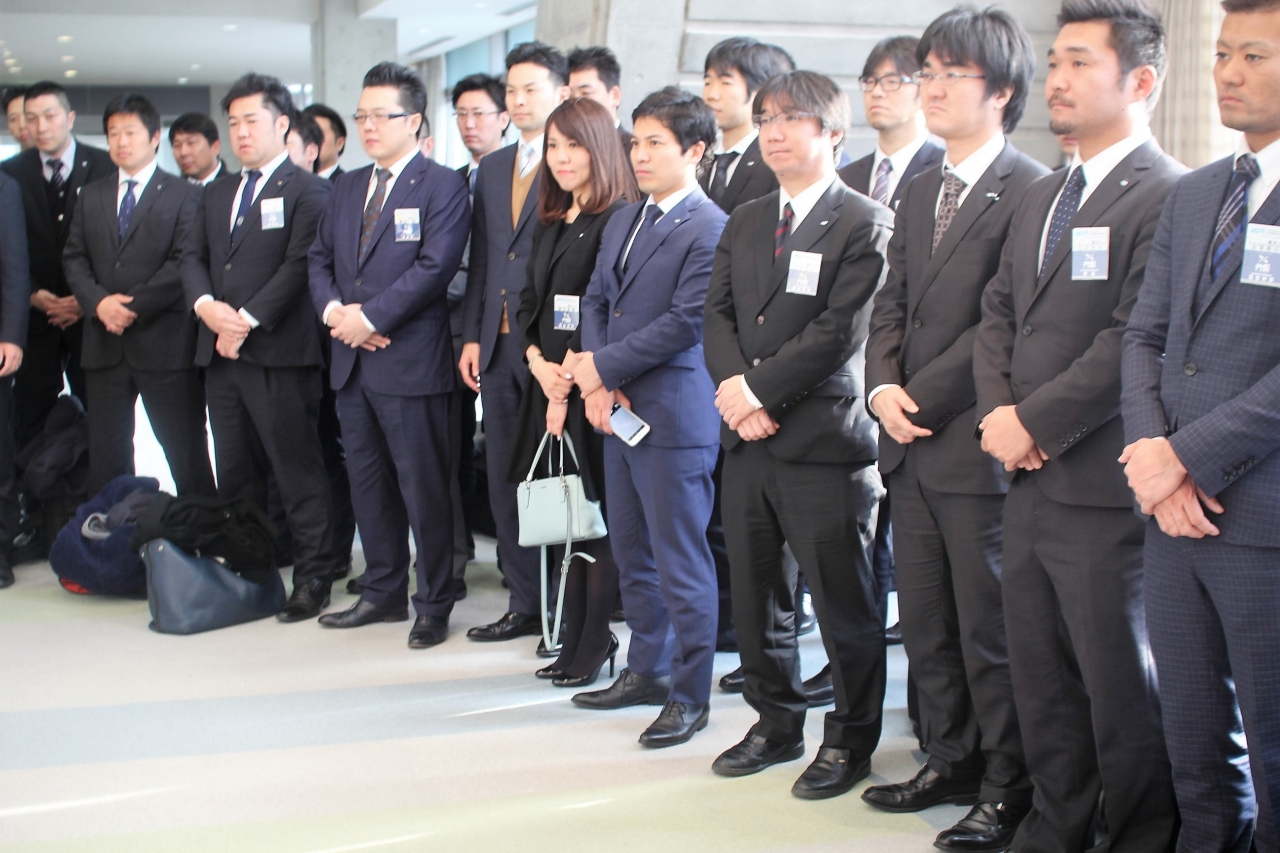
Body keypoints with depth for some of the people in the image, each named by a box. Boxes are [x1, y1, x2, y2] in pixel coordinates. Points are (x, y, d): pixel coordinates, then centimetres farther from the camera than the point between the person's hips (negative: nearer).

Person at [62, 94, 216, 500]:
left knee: (187, 455, -1)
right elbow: (74, 258, 9)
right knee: (106, 455, 9)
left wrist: (134, 306, -15)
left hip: (164, 344, -5)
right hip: (105, 344, 5)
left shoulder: (183, 195, 1)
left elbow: (184, 263, -9)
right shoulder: (91, 195, 16)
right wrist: (99, 302, -9)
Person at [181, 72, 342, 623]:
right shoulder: (215, 196, 21)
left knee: (299, 474, -5)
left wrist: (247, 319, -15)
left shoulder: (307, 191, -3)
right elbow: (193, 258, 16)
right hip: (221, 353, 7)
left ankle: (312, 581, 1)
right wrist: (205, 304, -5)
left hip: (279, 354, -7)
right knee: (234, 475, 11)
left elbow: (300, 265, -12)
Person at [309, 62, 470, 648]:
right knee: (369, 483, 14)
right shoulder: (348, 187, 17)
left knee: (423, 488, -2)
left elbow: (435, 267, -15)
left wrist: (371, 317, -17)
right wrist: (333, 309, -4)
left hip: (410, 362, -7)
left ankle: (434, 605, 9)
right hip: (351, 360, 7)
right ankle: (383, 593, 25)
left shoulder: (442, 186, -5)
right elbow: (320, 258, 16)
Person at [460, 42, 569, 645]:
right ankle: (526, 605, 20)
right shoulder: (492, 169, 16)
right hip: (499, 346, 7)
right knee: (504, 478, 10)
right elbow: (480, 259, 17)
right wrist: (472, 335, 10)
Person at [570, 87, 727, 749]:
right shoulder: (623, 221, 14)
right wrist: (597, 385, -2)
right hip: (619, 411, 8)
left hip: (674, 417, -8)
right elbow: (596, 301, 13)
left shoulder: (710, 229, -12)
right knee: (632, 554, 17)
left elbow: (685, 322, -18)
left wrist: (604, 367, -13)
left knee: (681, 562, 0)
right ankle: (646, 670, 30)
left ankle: (690, 694, 10)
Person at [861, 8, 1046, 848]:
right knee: (926, 625, 15)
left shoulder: (1032, 191, -11)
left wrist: (923, 399, -14)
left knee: (989, 631, 1)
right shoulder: (921, 191, 16)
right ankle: (951, 762, 29)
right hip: (912, 445, 8)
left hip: (975, 447, -8)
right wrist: (883, 387, -2)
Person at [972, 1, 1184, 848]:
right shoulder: (1042, 197, 17)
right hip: (1032, 484, 8)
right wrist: (997, 410, -1)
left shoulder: (1170, 196, -13)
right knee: (1041, 680, 16)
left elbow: (1137, 340, -20)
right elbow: (999, 312, 16)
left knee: (1122, 689, 3)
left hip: (1104, 492, -8)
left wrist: (1036, 421, -14)